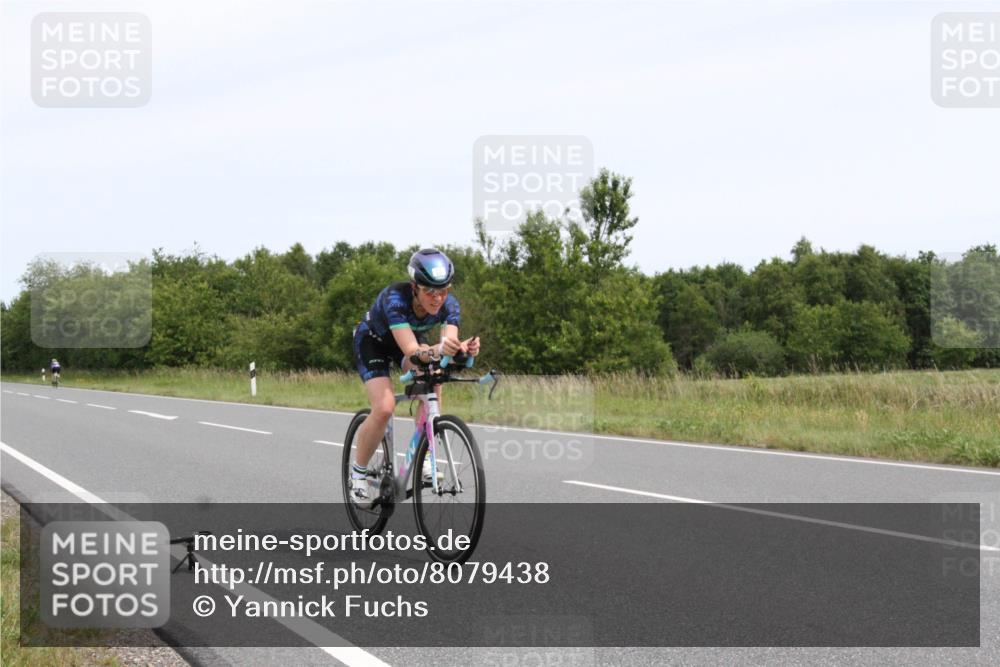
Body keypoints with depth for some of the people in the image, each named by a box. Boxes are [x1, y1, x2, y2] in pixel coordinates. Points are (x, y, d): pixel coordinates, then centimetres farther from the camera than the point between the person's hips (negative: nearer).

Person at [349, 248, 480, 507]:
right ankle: (359, 471, 0)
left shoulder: (449, 304, -26)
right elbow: (411, 351, -48)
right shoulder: (395, 298, -39)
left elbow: (449, 344, -37)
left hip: (411, 340, 4)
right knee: (384, 408, -24)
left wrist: (463, 348, -60)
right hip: (372, 342, -4)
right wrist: (438, 350, -68)